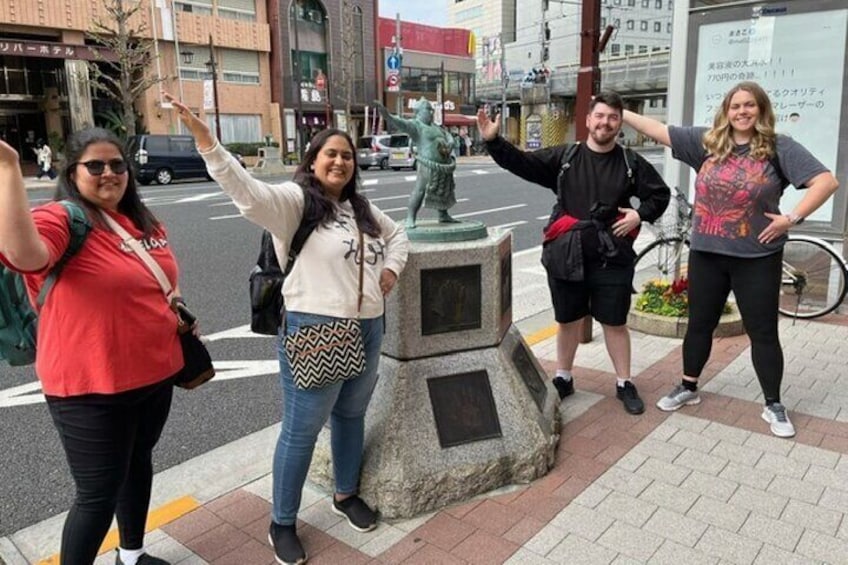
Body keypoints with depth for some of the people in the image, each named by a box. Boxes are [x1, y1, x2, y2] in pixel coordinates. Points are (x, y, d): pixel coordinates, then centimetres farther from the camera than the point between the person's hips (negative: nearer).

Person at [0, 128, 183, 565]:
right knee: (99, 494, 3)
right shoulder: (57, 219, -16)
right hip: (92, 390, -7)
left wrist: (178, 313, 7)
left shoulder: (145, 222, 6)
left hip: (155, 376, 8)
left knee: (138, 464, 24)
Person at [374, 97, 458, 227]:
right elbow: (401, 123, -22)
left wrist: (448, 147, 1)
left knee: (444, 191, 16)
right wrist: (387, 115, -41)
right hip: (429, 165, -8)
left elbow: (449, 137, 24)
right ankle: (410, 218, -13)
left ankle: (443, 216, 31)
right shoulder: (415, 125, -5)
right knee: (419, 190, -14)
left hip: (445, 165, 8)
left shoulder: (435, 127, 19)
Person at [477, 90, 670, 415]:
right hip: (566, 256, 1)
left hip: (612, 260, 0)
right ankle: (563, 378, 32)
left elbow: (660, 194, 13)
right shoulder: (563, 157, 2)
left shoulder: (631, 163, 3)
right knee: (568, 320, 14)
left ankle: (624, 384, 26)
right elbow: (521, 163, -5)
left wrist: (640, 214, -5)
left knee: (615, 323, 8)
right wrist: (493, 141, -17)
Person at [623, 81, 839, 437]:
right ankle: (688, 388, 32)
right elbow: (660, 131, 3)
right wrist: (620, 113, 0)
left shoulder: (779, 147, -5)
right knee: (699, 325, 14)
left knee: (763, 333, 7)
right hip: (706, 253, 3)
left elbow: (826, 181, -9)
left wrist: (792, 218, -16)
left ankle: (773, 405, 22)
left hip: (757, 258, -2)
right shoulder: (707, 142, 3)